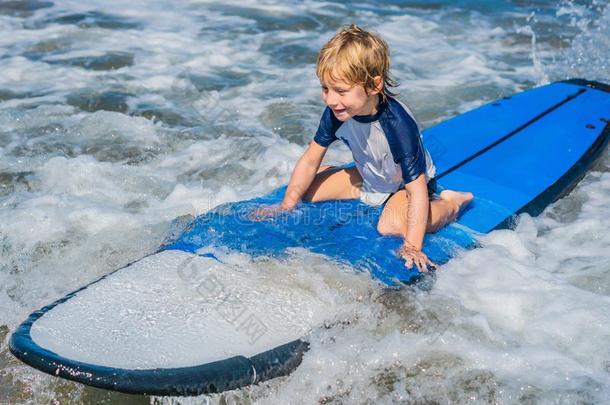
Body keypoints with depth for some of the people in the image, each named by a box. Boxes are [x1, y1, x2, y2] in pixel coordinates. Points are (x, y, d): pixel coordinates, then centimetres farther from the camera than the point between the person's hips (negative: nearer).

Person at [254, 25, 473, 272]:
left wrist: (413, 246, -41)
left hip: (406, 184, -6)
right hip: (368, 177, 6)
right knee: (308, 188, -3)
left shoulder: (398, 124, -39)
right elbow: (310, 160, -9)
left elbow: (417, 191, -37)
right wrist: (286, 206, -9)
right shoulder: (336, 112, -22)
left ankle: (450, 203, -7)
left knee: (391, 226, -35)